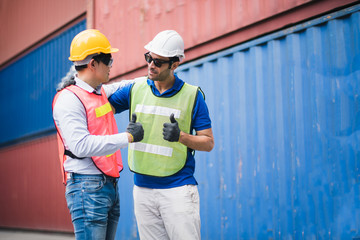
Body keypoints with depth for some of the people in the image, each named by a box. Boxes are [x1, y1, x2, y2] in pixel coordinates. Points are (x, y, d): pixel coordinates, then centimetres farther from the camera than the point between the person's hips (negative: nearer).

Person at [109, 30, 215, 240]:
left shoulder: (192, 95, -1)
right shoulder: (136, 89, 7)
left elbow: (208, 143, 1)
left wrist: (181, 136, -18)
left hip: (178, 189, -3)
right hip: (143, 189, 3)